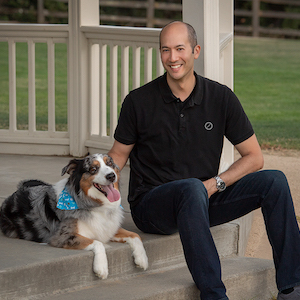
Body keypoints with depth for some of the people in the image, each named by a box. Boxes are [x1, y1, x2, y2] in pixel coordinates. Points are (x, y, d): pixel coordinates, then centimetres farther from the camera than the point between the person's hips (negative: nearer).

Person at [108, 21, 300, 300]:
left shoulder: (221, 97, 0)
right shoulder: (139, 101, -5)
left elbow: (253, 157, 5)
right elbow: (118, 155, 5)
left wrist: (215, 184, -11)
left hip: (203, 201, 4)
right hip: (151, 204, -3)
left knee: (273, 181, -17)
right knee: (192, 188, -39)